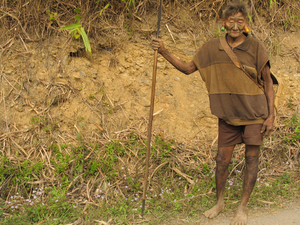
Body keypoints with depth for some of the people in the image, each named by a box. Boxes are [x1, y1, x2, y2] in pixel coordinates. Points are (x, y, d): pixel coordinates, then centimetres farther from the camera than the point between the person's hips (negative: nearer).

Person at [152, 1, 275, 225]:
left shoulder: (256, 47, -10)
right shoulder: (212, 48, -2)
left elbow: (268, 82, -4)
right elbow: (188, 68, 5)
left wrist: (271, 115, -7)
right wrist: (164, 52, -7)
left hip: (254, 114, -2)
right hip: (228, 115, 3)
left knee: (251, 158, 5)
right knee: (222, 159, 8)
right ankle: (219, 202, 30)